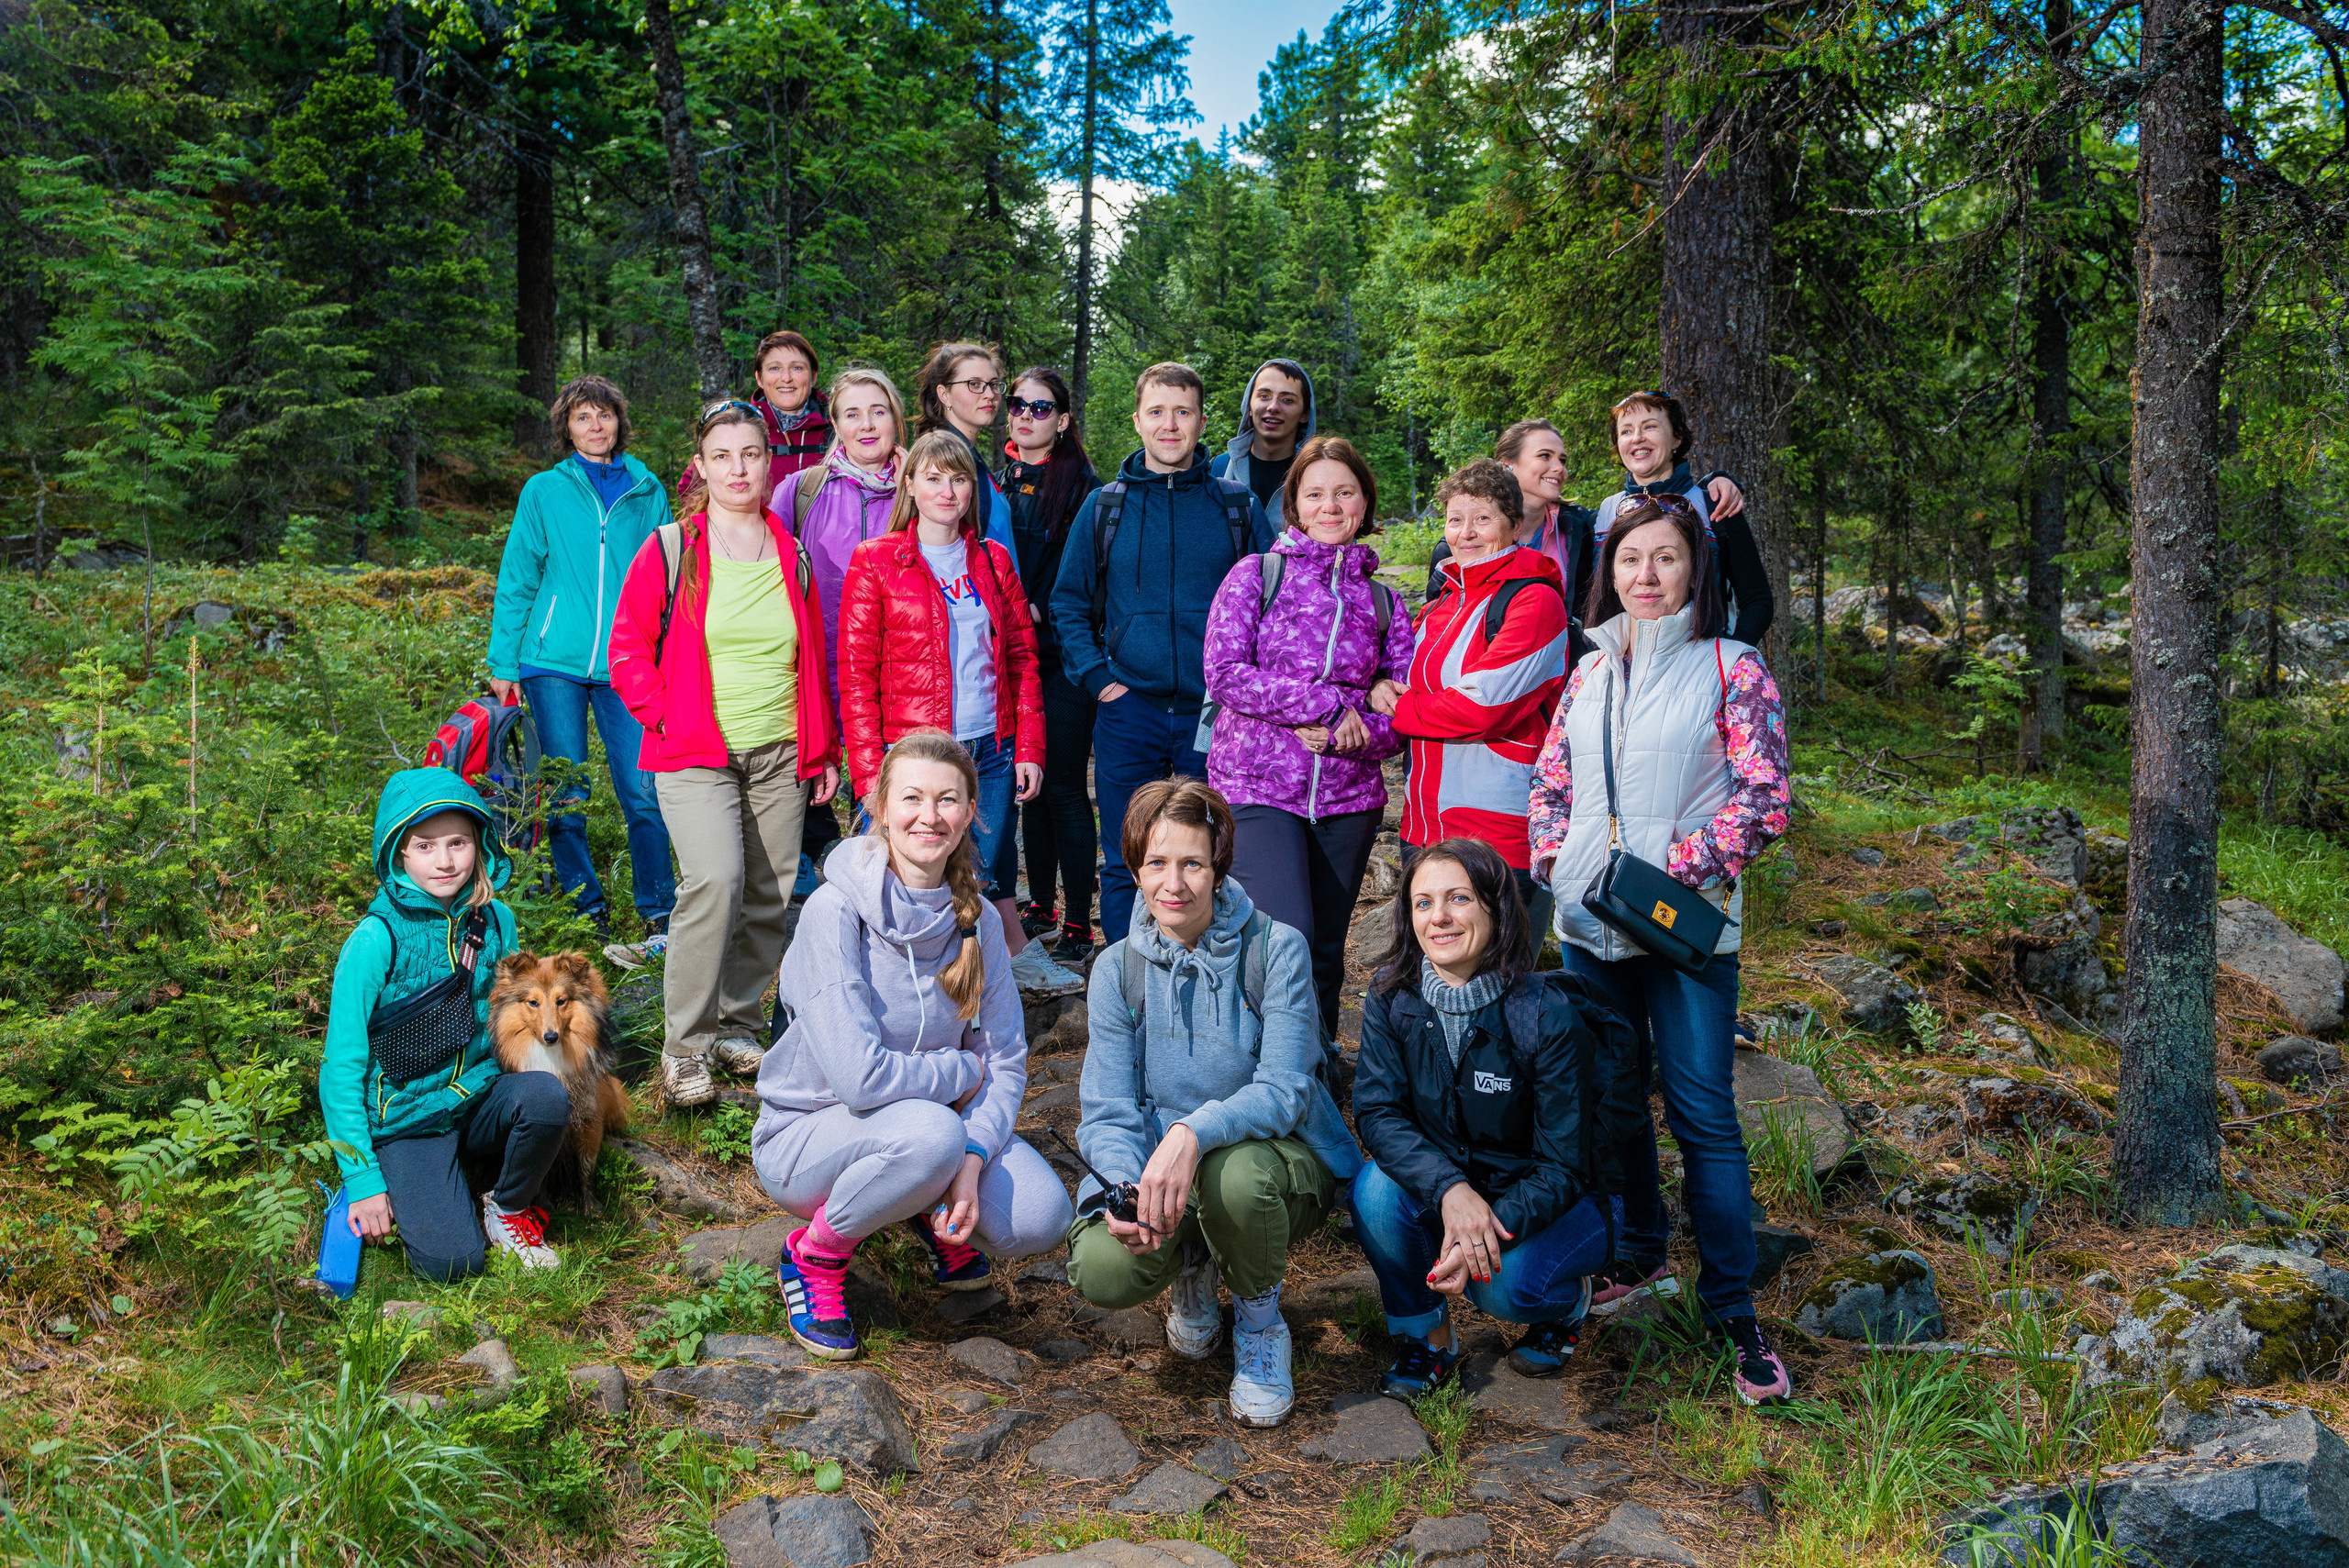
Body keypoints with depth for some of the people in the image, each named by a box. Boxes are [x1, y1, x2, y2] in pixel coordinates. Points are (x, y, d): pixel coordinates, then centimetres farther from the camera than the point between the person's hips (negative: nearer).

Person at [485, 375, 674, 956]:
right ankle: (587, 916, 13)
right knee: (565, 798, 2)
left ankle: (660, 918, 3)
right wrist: (503, 664, 3)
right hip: (555, 662, 0)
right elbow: (517, 581, 8)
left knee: (642, 793, -5)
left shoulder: (646, 492, 10)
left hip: (627, 664, 0)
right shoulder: (544, 492, 7)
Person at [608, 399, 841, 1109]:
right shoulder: (669, 551, 0)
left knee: (769, 896, 5)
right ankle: (685, 1045, -9)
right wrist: (668, 718, -8)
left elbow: (815, 661, 17)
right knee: (716, 881, -21)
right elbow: (628, 651, 3)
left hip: (780, 755, 4)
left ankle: (739, 1027, 22)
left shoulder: (793, 557, 10)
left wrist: (822, 751, 14)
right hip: (695, 756, -4)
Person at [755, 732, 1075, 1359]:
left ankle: (931, 1213, 15)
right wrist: (964, 1071, -14)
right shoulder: (836, 911, -23)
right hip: (806, 1136, -5)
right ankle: (813, 1254, -7)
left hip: (935, 1124, 5)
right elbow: (860, 1076, -30)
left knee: (1041, 1218, -20)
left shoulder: (977, 920, -4)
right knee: (930, 1132, -37)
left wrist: (971, 1161, -20)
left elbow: (1007, 1063, -3)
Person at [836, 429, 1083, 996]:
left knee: (992, 872, 10)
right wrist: (869, 772, -11)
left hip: (992, 752, 3)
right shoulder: (875, 563, 0)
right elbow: (856, 676, -4)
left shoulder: (993, 560, 12)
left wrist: (1028, 748, 4)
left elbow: (1022, 657, 13)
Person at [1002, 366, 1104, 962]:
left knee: (1064, 789, -3)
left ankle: (1078, 924, 4)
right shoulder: (997, 478, 13)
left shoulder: (1080, 483, -4)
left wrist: (1039, 610, -18)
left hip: (1062, 653, -5)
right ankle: (1040, 906, 23)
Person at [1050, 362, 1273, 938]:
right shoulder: (1104, 506, 6)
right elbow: (1068, 604, 10)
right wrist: (1097, 678, -3)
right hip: (1128, 713, 1)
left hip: (1216, 714, 0)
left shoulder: (1239, 506, 5)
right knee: (1125, 866, 5)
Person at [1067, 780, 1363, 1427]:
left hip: (1278, 1160, -2)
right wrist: (1126, 1189, -30)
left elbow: (1282, 1091, -20)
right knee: (1102, 1270, -29)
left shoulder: (1276, 950, -12)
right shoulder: (1118, 968, -2)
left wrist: (1193, 1132, -40)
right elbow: (1108, 1112, -7)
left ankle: (1259, 1320, -4)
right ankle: (1192, 1266, 11)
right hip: (1154, 1166, 2)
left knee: (1234, 1174, -38)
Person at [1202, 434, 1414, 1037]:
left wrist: (1345, 734, -13)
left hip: (1349, 797, 4)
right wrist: (1336, 702, -12)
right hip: (1258, 785, -4)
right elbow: (1225, 675, -10)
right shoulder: (1257, 574, 3)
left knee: (1327, 953, 9)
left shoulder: (1382, 600, 13)